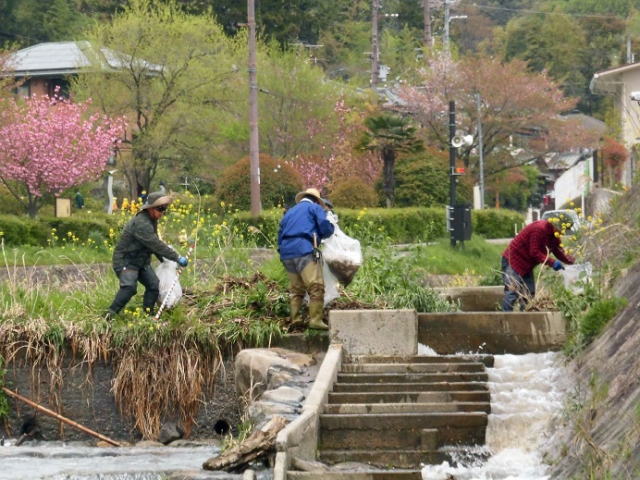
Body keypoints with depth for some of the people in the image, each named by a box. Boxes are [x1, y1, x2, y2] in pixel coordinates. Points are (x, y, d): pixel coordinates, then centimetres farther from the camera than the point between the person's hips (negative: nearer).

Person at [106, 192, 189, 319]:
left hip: (142, 261, 10)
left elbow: (154, 243, 18)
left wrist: (163, 259, 6)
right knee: (129, 286, -29)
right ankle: (111, 314, -23)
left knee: (154, 285, 3)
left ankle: (147, 314, 14)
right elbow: (156, 245, -31)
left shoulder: (152, 221, 6)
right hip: (125, 260, -10)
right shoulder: (141, 223, -28)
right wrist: (177, 258, -29)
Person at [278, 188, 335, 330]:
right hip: (305, 250, -7)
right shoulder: (315, 208, 12)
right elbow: (325, 229, -1)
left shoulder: (290, 211, 29)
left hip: (286, 254, 7)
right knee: (316, 287, -11)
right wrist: (331, 228, 20)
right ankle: (315, 320, -20)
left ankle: (295, 321, 11)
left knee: (296, 289, 14)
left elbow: (280, 234, 24)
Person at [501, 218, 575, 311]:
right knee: (512, 292, -18)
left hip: (527, 267, 10)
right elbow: (534, 252, -27)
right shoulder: (540, 228, -25)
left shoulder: (554, 234, 4)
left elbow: (559, 252, 6)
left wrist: (573, 261, -11)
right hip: (512, 261, -10)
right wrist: (552, 263, -31)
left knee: (529, 295, 7)